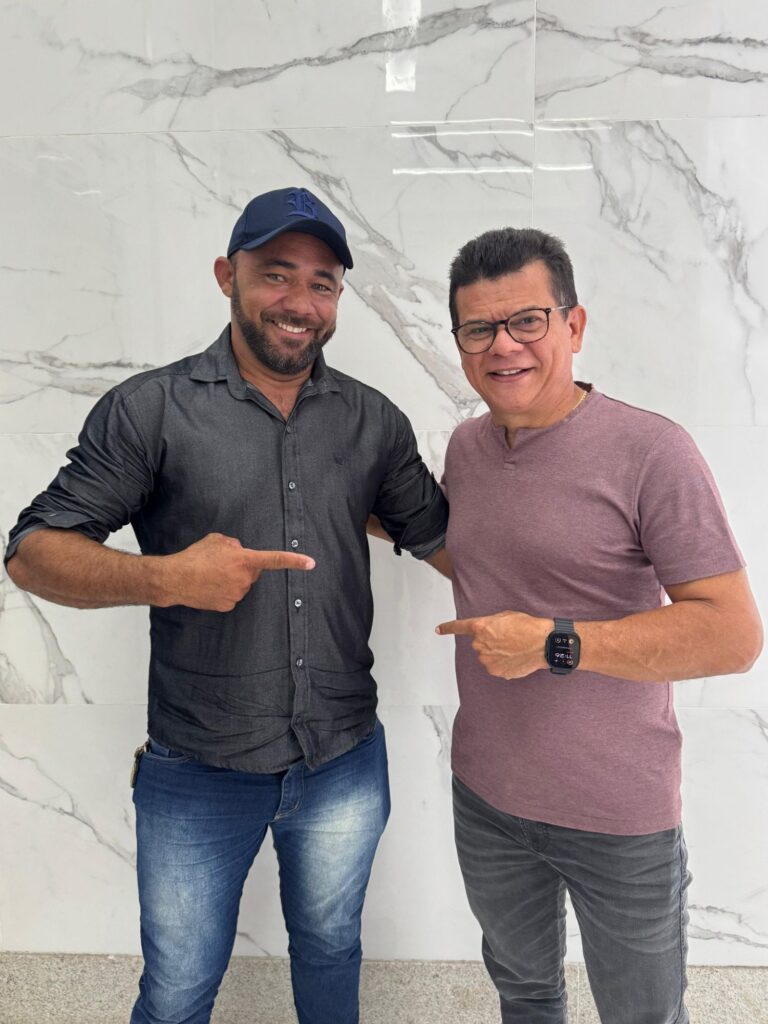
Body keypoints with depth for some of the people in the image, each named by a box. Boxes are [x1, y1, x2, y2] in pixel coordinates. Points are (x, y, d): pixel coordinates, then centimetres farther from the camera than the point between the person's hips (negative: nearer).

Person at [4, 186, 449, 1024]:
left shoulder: (373, 420, 0)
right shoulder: (149, 410, -10)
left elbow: (443, 538, 7)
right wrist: (167, 578, -27)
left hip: (346, 765, 3)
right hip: (199, 775, -2)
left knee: (330, 951, 27)